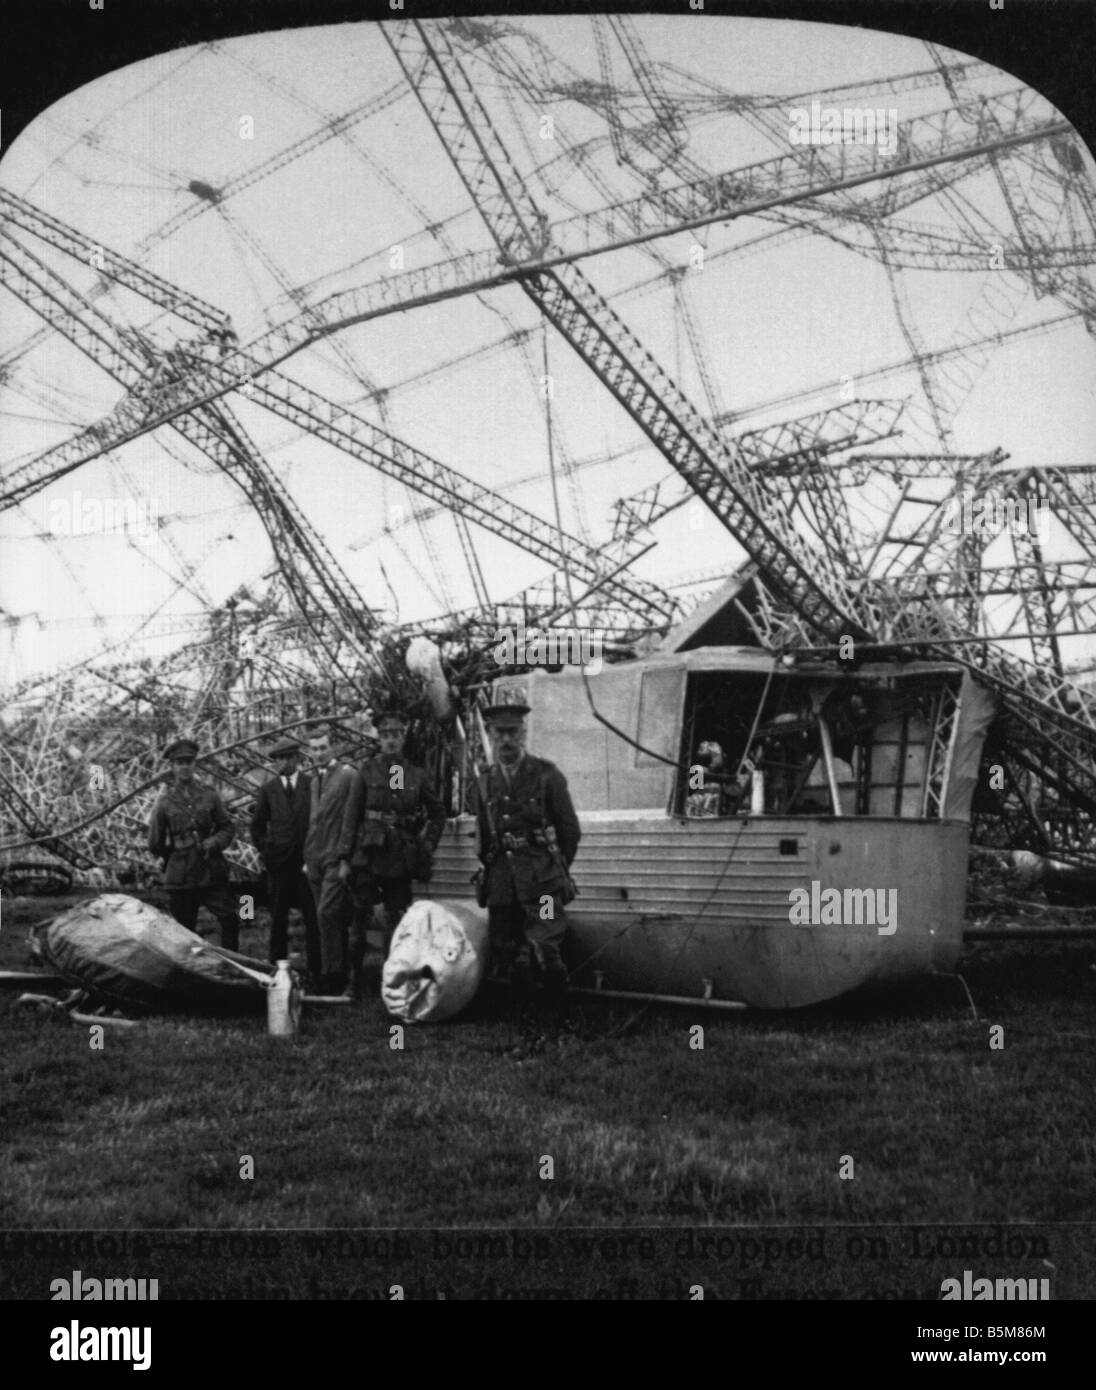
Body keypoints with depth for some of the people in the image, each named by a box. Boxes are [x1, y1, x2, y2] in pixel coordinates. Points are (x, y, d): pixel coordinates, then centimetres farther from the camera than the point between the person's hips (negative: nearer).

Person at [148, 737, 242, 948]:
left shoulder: (208, 794, 5)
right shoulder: (165, 800, -1)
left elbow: (228, 827, 8)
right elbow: (154, 844, 5)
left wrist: (214, 843, -9)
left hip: (212, 873, 1)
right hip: (180, 878, -1)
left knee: (230, 920, -9)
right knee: (184, 932, 6)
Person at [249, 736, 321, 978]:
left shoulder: (313, 785, 3)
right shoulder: (268, 790, 8)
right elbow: (257, 826, 17)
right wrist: (265, 850, 8)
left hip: (307, 860, -1)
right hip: (279, 862, 1)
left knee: (313, 918, -2)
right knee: (278, 919, 5)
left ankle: (316, 971, 3)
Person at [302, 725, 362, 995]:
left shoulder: (349, 776, -5)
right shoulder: (315, 780, 16)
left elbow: (349, 820, -10)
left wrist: (344, 859, -14)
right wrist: (307, 858, 13)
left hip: (336, 859, -7)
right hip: (315, 861, 7)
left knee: (327, 913, -14)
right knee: (335, 918, 10)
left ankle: (331, 975, -11)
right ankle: (341, 972, 16)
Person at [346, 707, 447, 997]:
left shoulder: (415, 774, 7)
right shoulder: (365, 771, 0)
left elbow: (437, 813, 19)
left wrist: (427, 846, 9)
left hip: (401, 862, 3)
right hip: (368, 858, -2)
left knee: (396, 922, 8)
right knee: (360, 919, -2)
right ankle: (353, 979, 7)